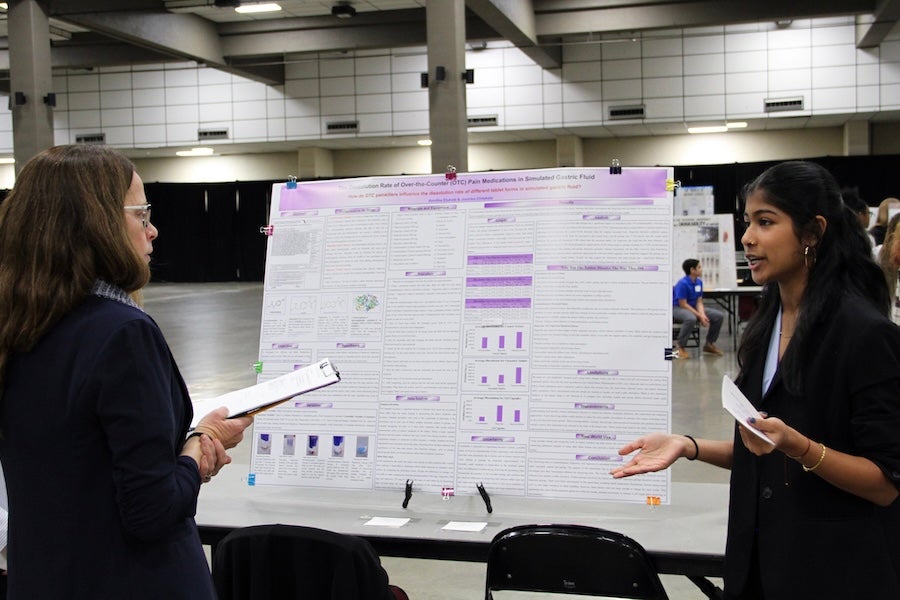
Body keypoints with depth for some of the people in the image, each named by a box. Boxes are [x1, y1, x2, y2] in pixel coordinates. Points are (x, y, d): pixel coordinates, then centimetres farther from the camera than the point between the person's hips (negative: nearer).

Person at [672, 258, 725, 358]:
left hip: (693, 308, 8)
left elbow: (699, 302, 3)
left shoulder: (699, 282, 2)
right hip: (678, 309, -8)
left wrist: (703, 315, -16)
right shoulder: (682, 283, -21)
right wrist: (699, 316, -23)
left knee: (719, 315, -3)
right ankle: (680, 347, -22)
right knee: (691, 318, -42)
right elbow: (683, 304, -21)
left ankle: (709, 344, 13)